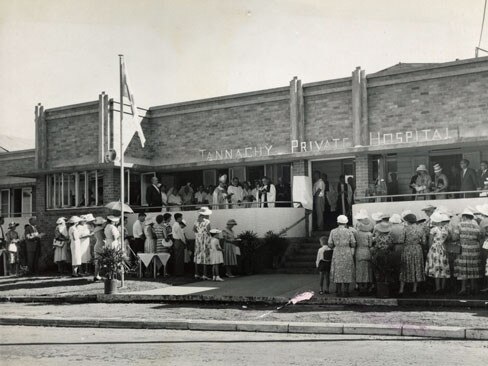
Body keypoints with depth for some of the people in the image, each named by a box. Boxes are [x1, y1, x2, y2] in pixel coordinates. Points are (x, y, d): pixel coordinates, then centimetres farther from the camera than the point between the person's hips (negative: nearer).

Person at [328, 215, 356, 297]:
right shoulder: (349, 232, -4)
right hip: (347, 254, -1)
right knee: (347, 273, 8)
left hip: (337, 254, 1)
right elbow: (353, 244, -3)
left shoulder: (333, 232, -2)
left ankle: (339, 292, 7)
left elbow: (330, 244, -1)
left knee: (338, 273, 8)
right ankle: (346, 291, 6)